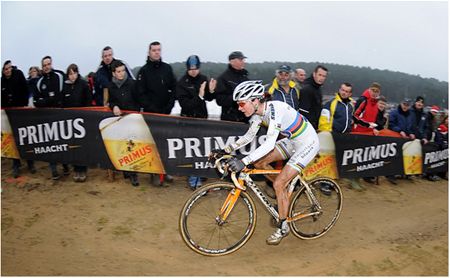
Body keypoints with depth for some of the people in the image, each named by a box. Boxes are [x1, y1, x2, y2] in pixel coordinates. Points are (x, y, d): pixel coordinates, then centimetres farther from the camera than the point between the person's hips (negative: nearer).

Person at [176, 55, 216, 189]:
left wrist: (211, 91, -15)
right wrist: (199, 96, -31)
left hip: (202, 117, 4)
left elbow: (209, 99, 7)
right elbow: (185, 104, -19)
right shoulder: (182, 83, -12)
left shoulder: (203, 79, 0)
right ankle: (194, 179, 8)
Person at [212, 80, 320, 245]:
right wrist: (227, 149, -6)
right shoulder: (258, 111, -6)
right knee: (259, 162, -1)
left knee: (278, 184, -11)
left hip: (307, 144, -8)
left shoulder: (275, 109, -31)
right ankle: (285, 189, 22)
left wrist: (244, 161, -48)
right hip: (292, 141, 8)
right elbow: (249, 136, 4)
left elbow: (270, 143, -41)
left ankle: (283, 227, 8)